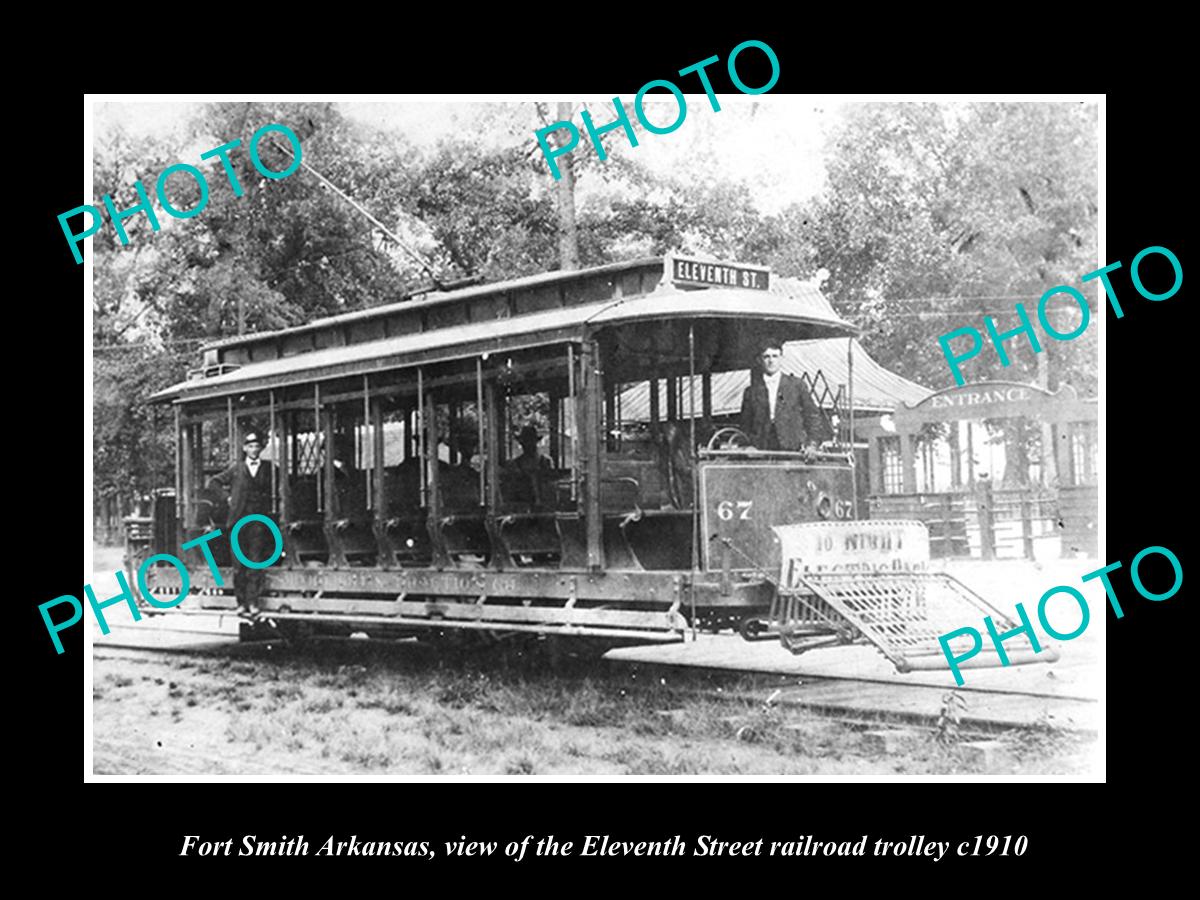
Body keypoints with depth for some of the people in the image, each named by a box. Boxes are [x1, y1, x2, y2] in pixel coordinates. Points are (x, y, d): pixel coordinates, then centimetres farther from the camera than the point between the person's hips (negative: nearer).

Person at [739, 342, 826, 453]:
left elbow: (812, 415, 10)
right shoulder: (751, 392, 10)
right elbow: (746, 425, 14)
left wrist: (812, 444, 1)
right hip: (762, 453, 1)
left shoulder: (796, 385, 9)